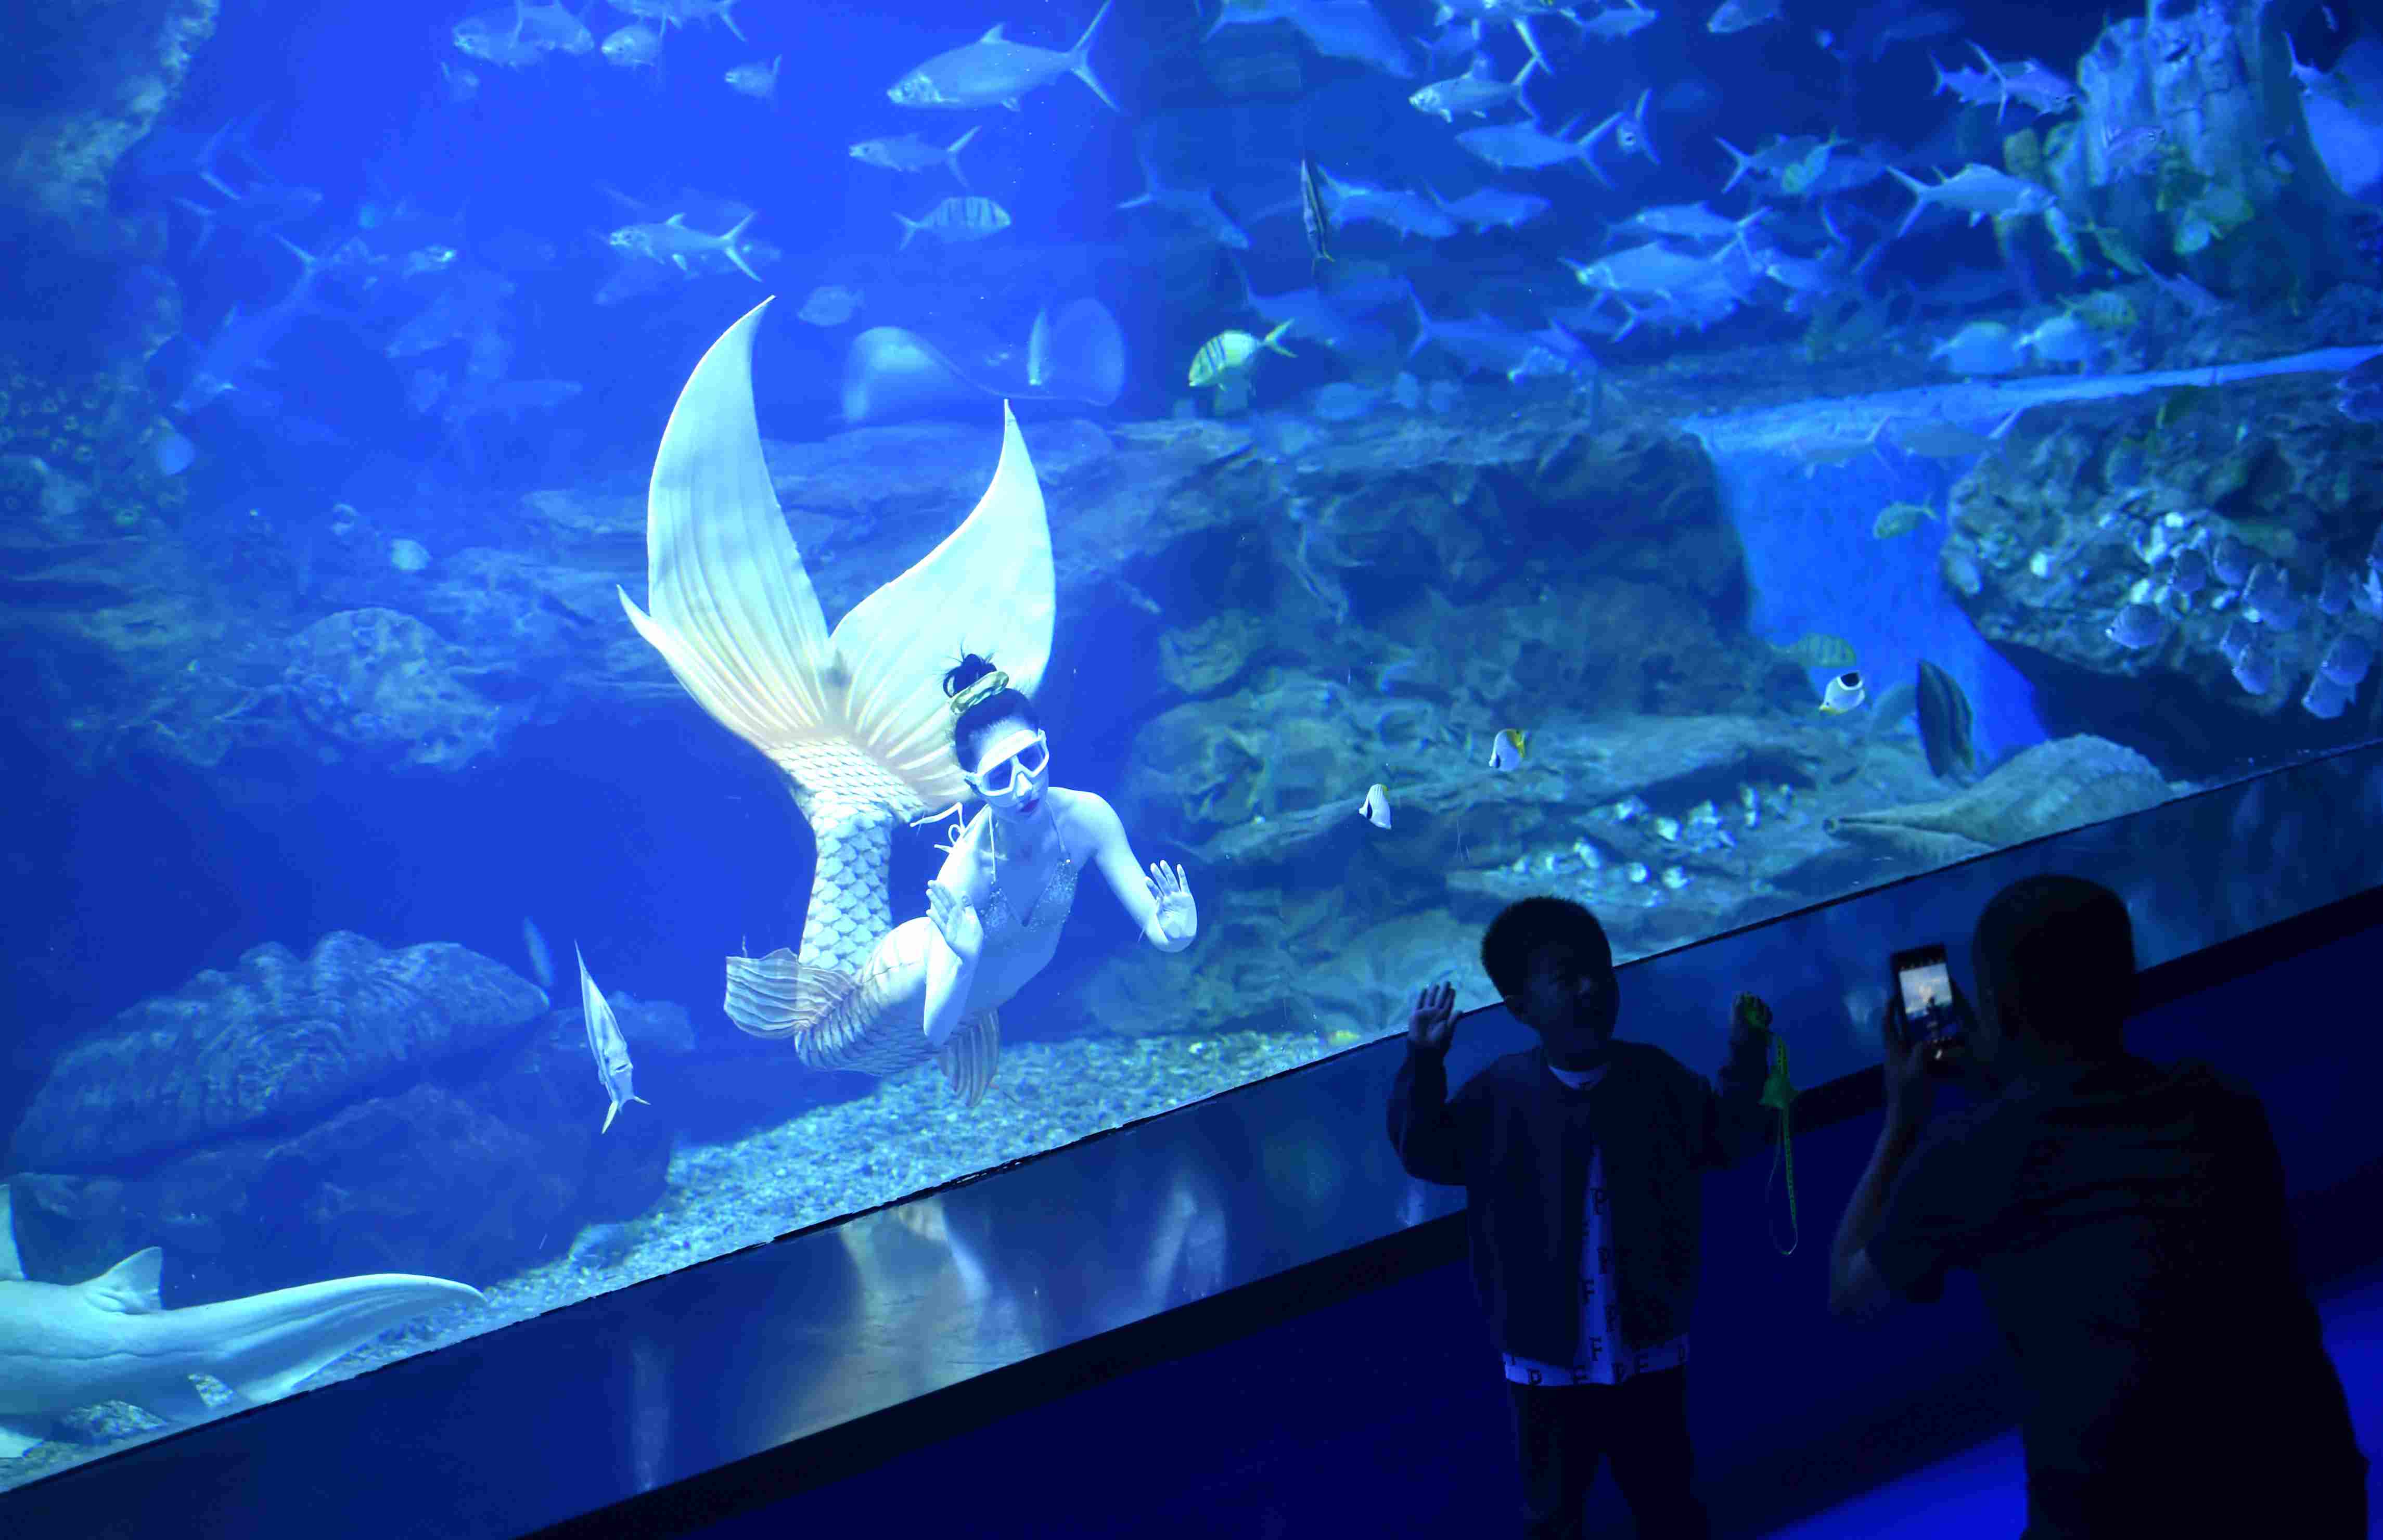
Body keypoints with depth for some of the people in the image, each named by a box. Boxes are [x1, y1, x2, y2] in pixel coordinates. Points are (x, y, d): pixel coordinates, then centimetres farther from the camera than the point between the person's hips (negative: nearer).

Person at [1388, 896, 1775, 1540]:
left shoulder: (1656, 1077, -3)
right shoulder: (1500, 1095, -8)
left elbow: (1727, 1141, -3)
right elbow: (1424, 1152, -12)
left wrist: (1745, 1058, -16)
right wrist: (1424, 1064, -25)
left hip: (1649, 1356, 1)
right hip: (1547, 1365, -1)